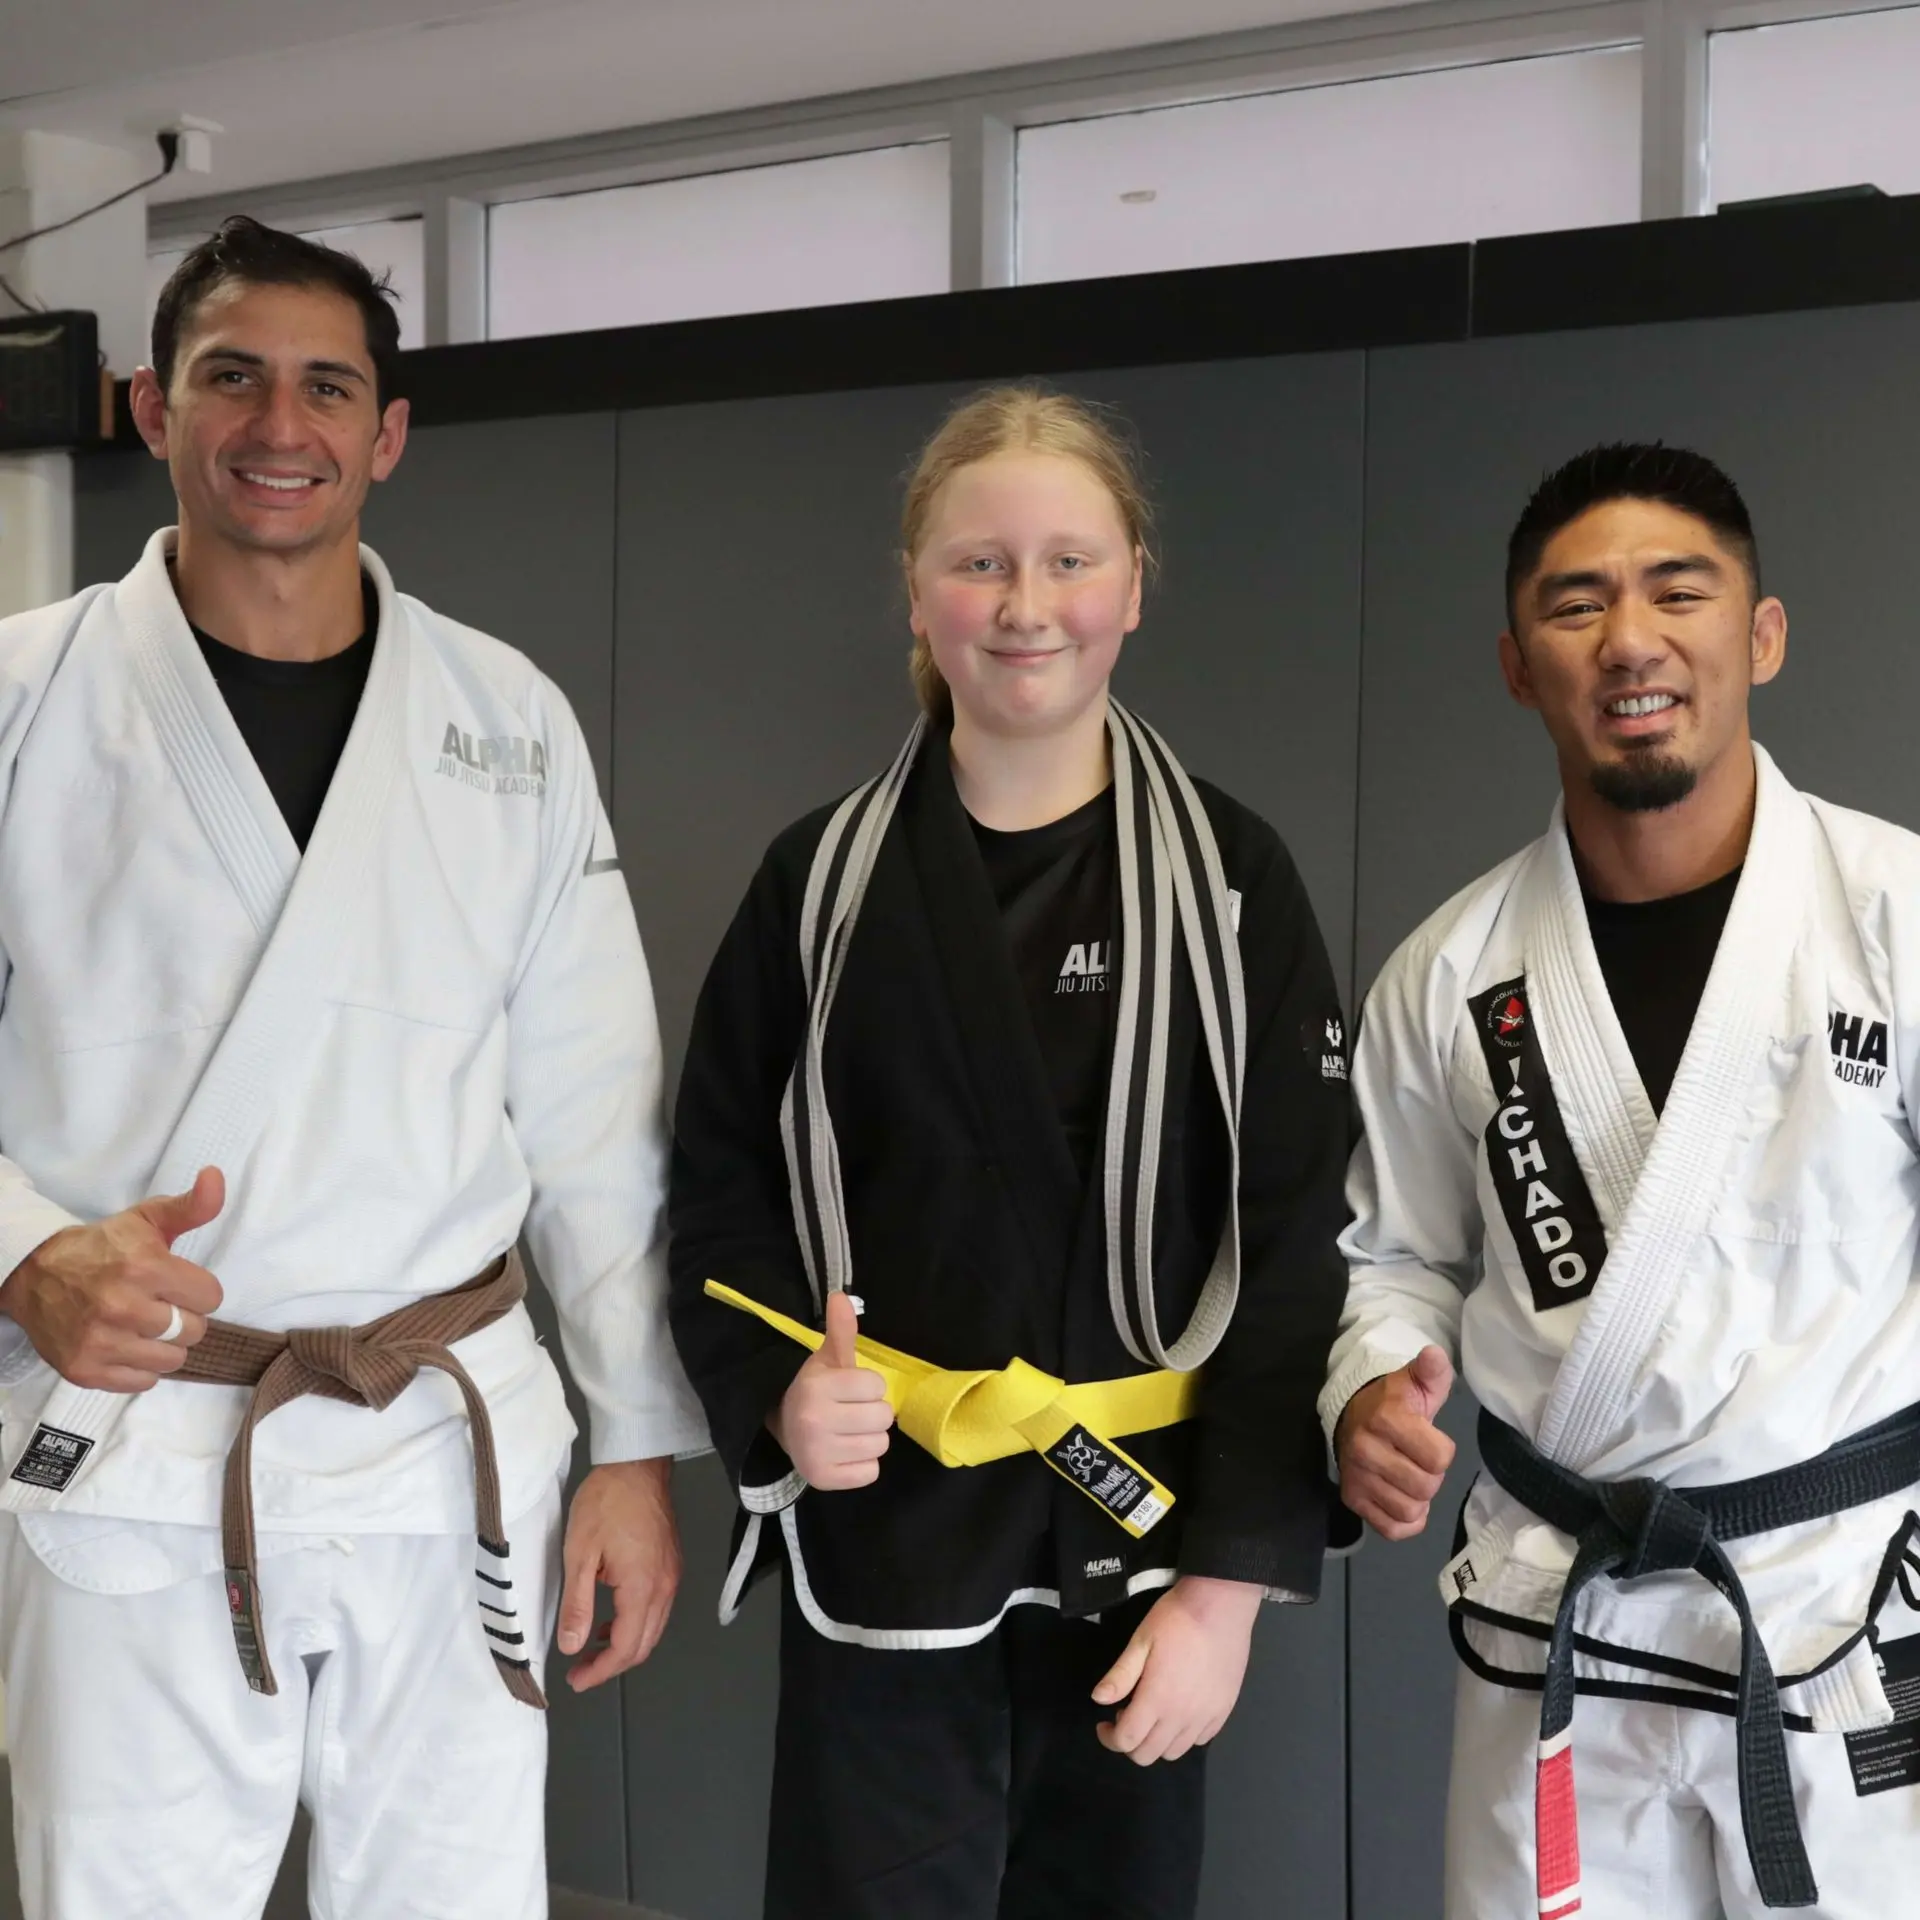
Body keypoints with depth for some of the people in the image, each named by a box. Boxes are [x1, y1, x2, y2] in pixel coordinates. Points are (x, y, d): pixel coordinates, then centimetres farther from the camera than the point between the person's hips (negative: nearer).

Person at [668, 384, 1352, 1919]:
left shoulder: (1230, 879, -2)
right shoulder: (826, 877, 1)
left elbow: (1298, 1242, -5)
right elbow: (721, 1177, 6)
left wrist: (1234, 1572, -10)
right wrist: (777, 1393, -13)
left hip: (1143, 1543, 0)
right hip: (885, 1544, 0)